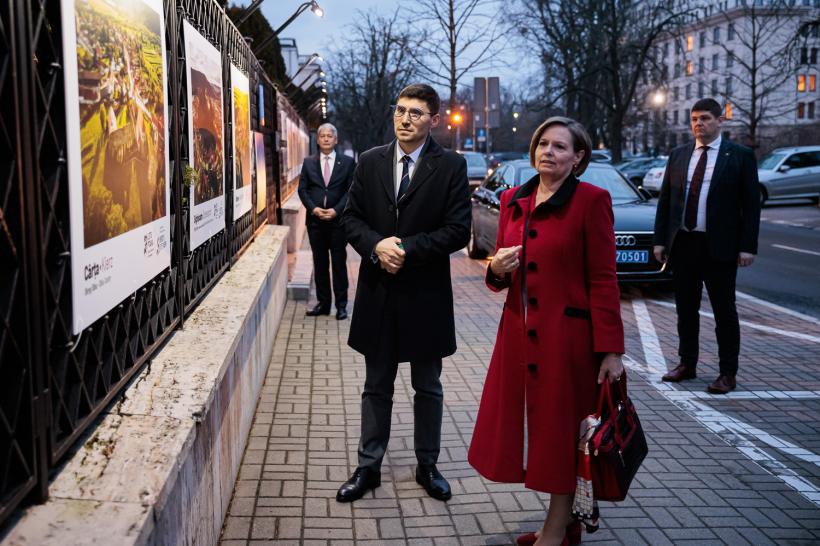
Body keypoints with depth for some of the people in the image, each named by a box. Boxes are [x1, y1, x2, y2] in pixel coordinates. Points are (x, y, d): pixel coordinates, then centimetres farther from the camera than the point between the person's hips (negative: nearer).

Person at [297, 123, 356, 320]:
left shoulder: (347, 162, 2)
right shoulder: (309, 162, 8)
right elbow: (302, 189, 5)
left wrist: (336, 210, -13)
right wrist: (313, 208, -10)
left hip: (338, 220, -2)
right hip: (315, 220, 2)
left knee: (339, 263, 3)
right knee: (320, 263, 8)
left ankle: (341, 305, 9)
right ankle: (323, 303, 17)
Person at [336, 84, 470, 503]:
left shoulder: (451, 166, -5)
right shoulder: (370, 162, 4)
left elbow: (458, 231, -11)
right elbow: (351, 217, 5)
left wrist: (406, 249, -18)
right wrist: (377, 245, -15)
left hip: (426, 294, -2)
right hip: (378, 291, 2)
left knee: (427, 387, 13)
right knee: (376, 386, 13)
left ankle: (427, 465, 29)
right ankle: (368, 467, 25)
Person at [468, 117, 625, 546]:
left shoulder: (591, 200, -8)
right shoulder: (513, 201, 10)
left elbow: (603, 280, -11)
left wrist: (610, 350, -14)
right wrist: (497, 269, -8)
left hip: (566, 335, -6)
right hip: (519, 333, 6)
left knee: (561, 430, 6)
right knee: (530, 425, 13)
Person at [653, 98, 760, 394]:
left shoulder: (740, 156, -1)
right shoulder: (678, 155, 10)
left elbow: (751, 204, -4)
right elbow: (664, 200, 11)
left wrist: (747, 246, -10)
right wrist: (660, 240, 5)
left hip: (719, 247, -4)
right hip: (682, 244, 4)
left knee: (724, 312, 3)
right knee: (685, 309, 12)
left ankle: (728, 374, 12)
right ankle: (687, 364, 26)